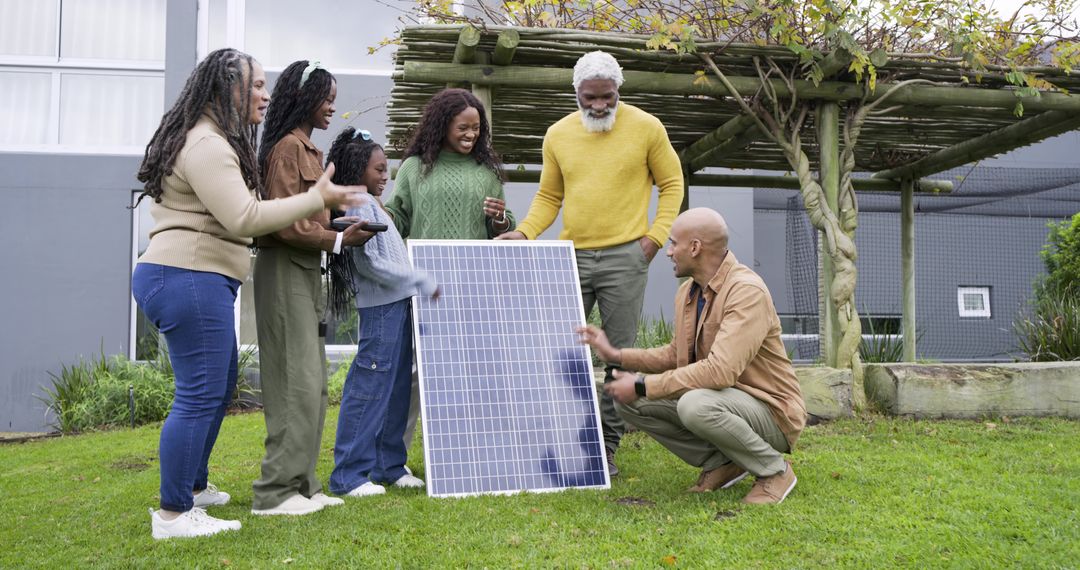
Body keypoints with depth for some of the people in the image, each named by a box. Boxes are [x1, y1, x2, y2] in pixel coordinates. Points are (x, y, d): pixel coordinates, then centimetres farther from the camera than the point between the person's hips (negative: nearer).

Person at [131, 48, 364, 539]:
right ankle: (173, 515, -1)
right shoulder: (207, 144, -15)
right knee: (200, 396, -8)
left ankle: (192, 486, 32)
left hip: (194, 279, 11)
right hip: (189, 279, -11)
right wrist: (317, 198, -17)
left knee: (218, 388, 20)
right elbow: (243, 218, -22)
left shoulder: (213, 141, 21)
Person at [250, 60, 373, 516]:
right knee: (297, 383, -9)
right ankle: (276, 491, -2)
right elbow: (285, 225, -18)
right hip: (285, 270, -10)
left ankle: (300, 485, 17)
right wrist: (339, 240, -15)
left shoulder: (307, 149, 18)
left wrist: (342, 226, 7)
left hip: (305, 272, 10)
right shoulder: (288, 147, -11)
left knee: (312, 383, 11)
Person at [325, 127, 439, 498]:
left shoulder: (374, 204, 19)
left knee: (397, 389, 13)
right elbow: (370, 263, -18)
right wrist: (422, 282, -15)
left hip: (398, 305, 10)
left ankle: (389, 466, 21)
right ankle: (349, 475, -1)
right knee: (368, 388, -7)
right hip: (381, 306, -10)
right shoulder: (360, 206, -11)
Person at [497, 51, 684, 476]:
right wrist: (525, 232, -3)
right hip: (572, 256, 3)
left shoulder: (647, 128, -1)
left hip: (624, 257, -3)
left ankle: (607, 446, 12)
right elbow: (548, 197, 13)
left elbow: (672, 184, 6)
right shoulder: (558, 135, 7)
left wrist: (656, 235, -6)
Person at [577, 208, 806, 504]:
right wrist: (616, 354, 6)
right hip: (720, 399, 8)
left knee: (696, 405, -37)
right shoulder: (687, 291, 5)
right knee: (629, 400, -3)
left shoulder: (747, 291, -23)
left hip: (770, 411, -8)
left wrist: (643, 385, -27)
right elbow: (675, 355, 17)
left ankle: (775, 469, -10)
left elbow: (720, 370, -33)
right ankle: (721, 462, 5)